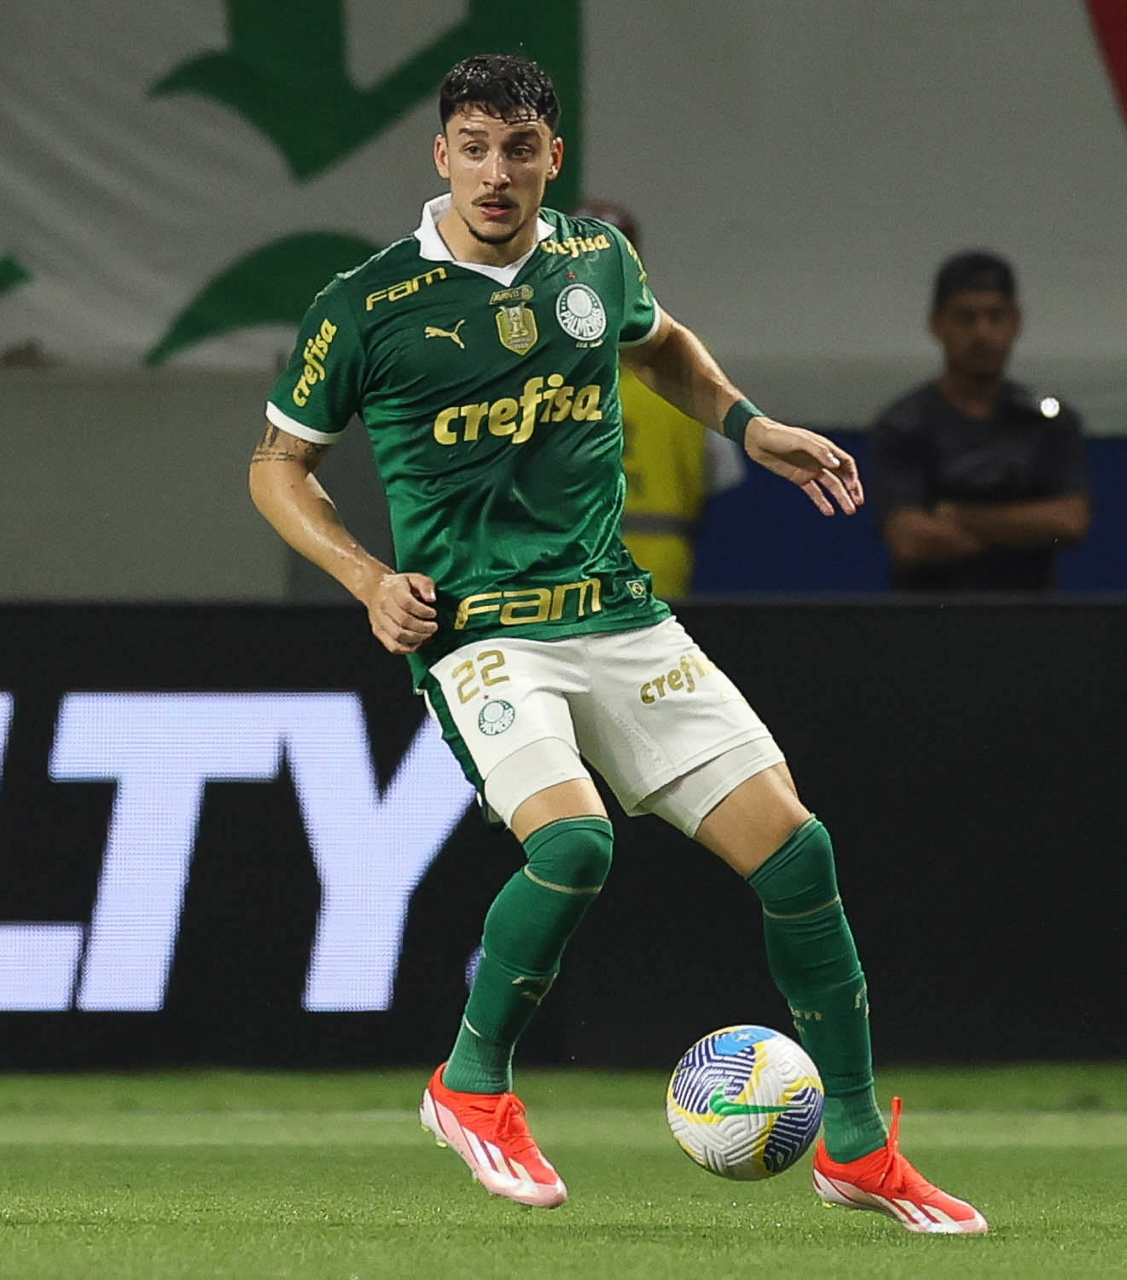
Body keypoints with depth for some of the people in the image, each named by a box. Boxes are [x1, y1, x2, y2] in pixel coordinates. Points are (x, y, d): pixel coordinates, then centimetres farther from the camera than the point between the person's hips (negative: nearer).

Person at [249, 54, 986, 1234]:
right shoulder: (367, 307, -6)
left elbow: (656, 341, 31)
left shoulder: (596, 260, 7)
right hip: (477, 629, -5)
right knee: (572, 840, -31)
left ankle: (857, 1148, 10)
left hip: (618, 614, 5)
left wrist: (748, 426, 15)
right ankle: (471, 1087, -4)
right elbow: (278, 462, 6)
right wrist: (368, 577, -8)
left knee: (791, 844, -4)